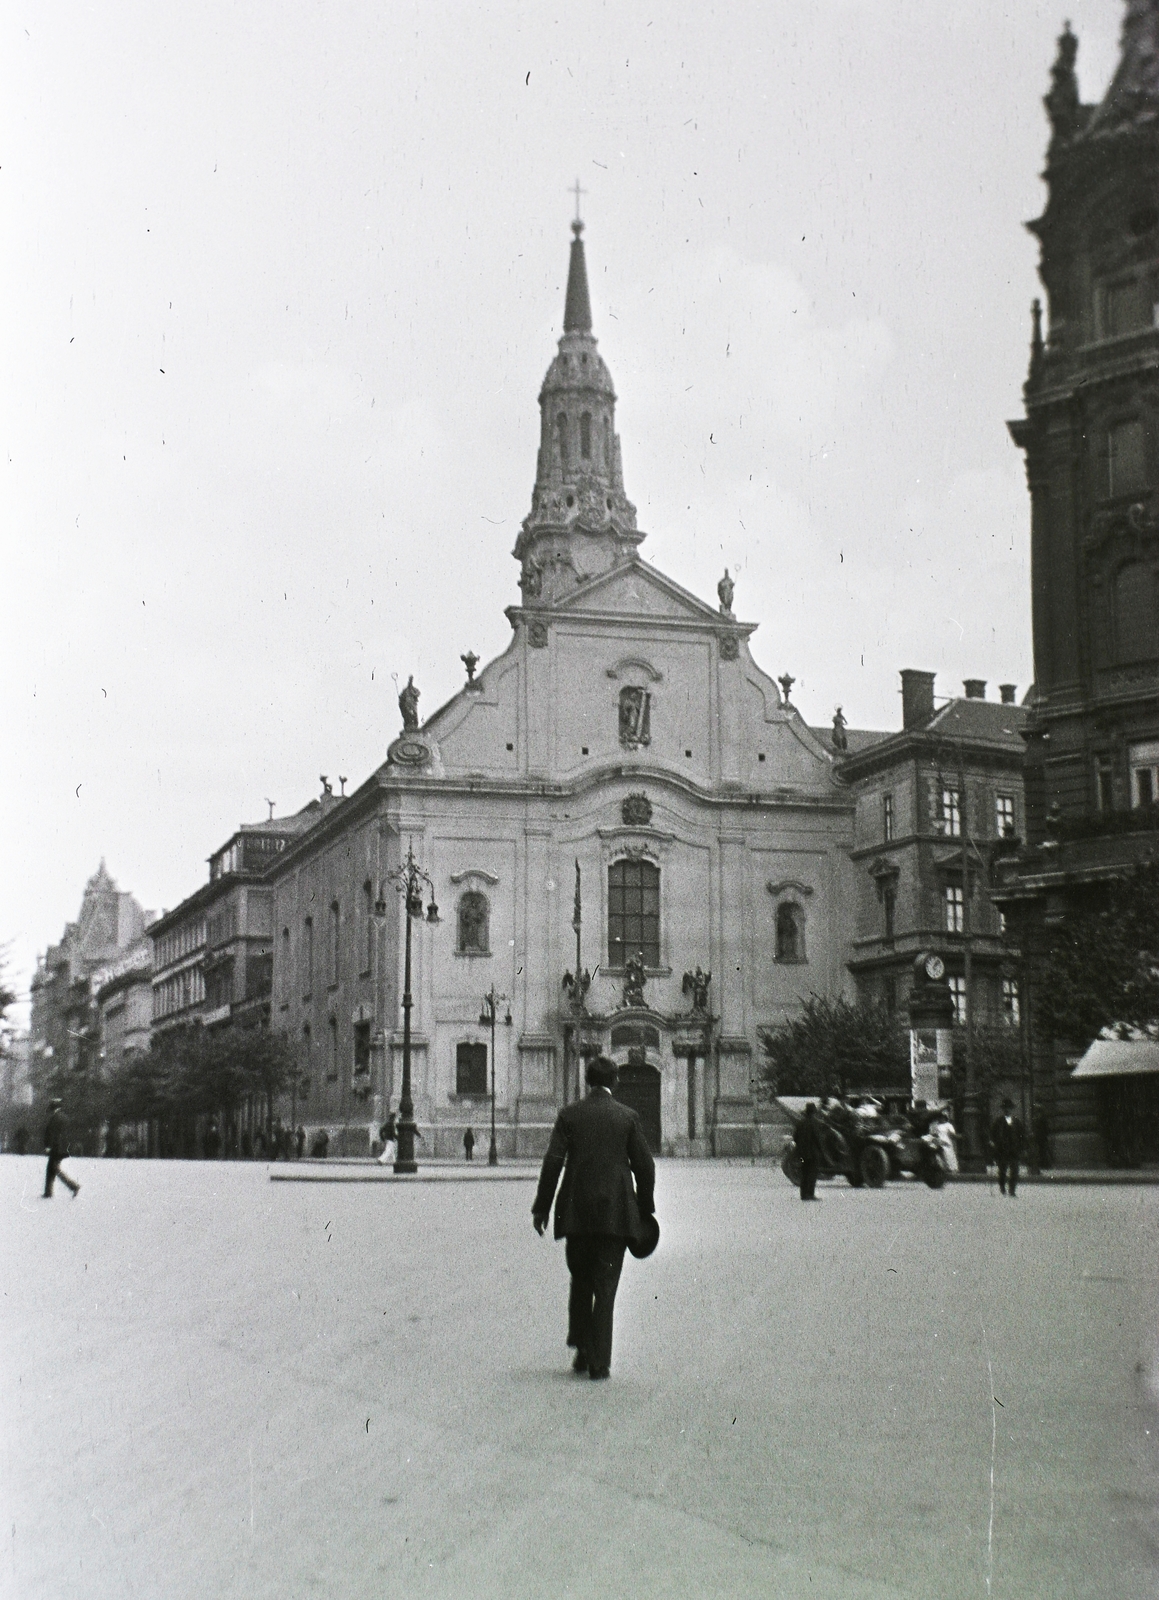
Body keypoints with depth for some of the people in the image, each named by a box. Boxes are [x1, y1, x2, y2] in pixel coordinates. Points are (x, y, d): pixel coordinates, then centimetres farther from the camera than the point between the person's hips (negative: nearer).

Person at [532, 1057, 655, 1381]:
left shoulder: (569, 1114, 1)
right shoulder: (627, 1116, 1)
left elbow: (552, 1162, -3)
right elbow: (645, 1165, 2)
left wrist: (542, 1208, 3)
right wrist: (644, 1209, 13)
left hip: (576, 1210, 1)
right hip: (615, 1211, -1)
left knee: (580, 1281, 17)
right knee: (606, 1287, 1)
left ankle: (582, 1350, 17)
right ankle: (599, 1361, -2)